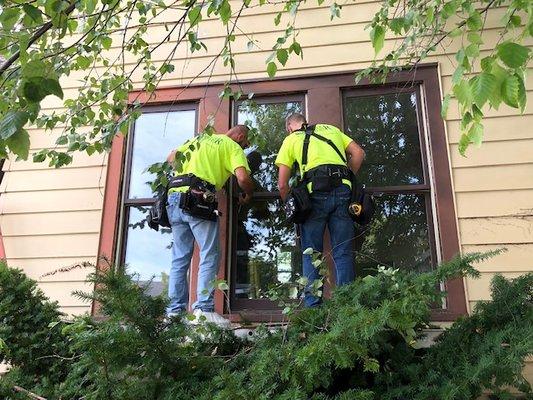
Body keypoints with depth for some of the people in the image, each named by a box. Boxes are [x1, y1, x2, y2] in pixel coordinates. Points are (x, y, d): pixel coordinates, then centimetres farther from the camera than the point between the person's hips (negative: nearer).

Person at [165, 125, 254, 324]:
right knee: (209, 257, -3)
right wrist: (248, 193, 12)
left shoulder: (200, 138, 27)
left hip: (175, 197, 7)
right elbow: (243, 177, -8)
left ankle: (175, 309, 10)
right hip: (198, 200, -6)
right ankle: (204, 309, -10)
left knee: (179, 258, 10)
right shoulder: (233, 147, 8)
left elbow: (170, 158, 27)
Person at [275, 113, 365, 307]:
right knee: (343, 253, 6)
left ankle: (313, 307, 1)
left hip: (316, 192, -3)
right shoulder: (331, 129, 27)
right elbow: (358, 153, 18)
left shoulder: (291, 140, 17)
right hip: (343, 191, 3)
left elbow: (282, 184, 11)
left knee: (311, 254, 4)